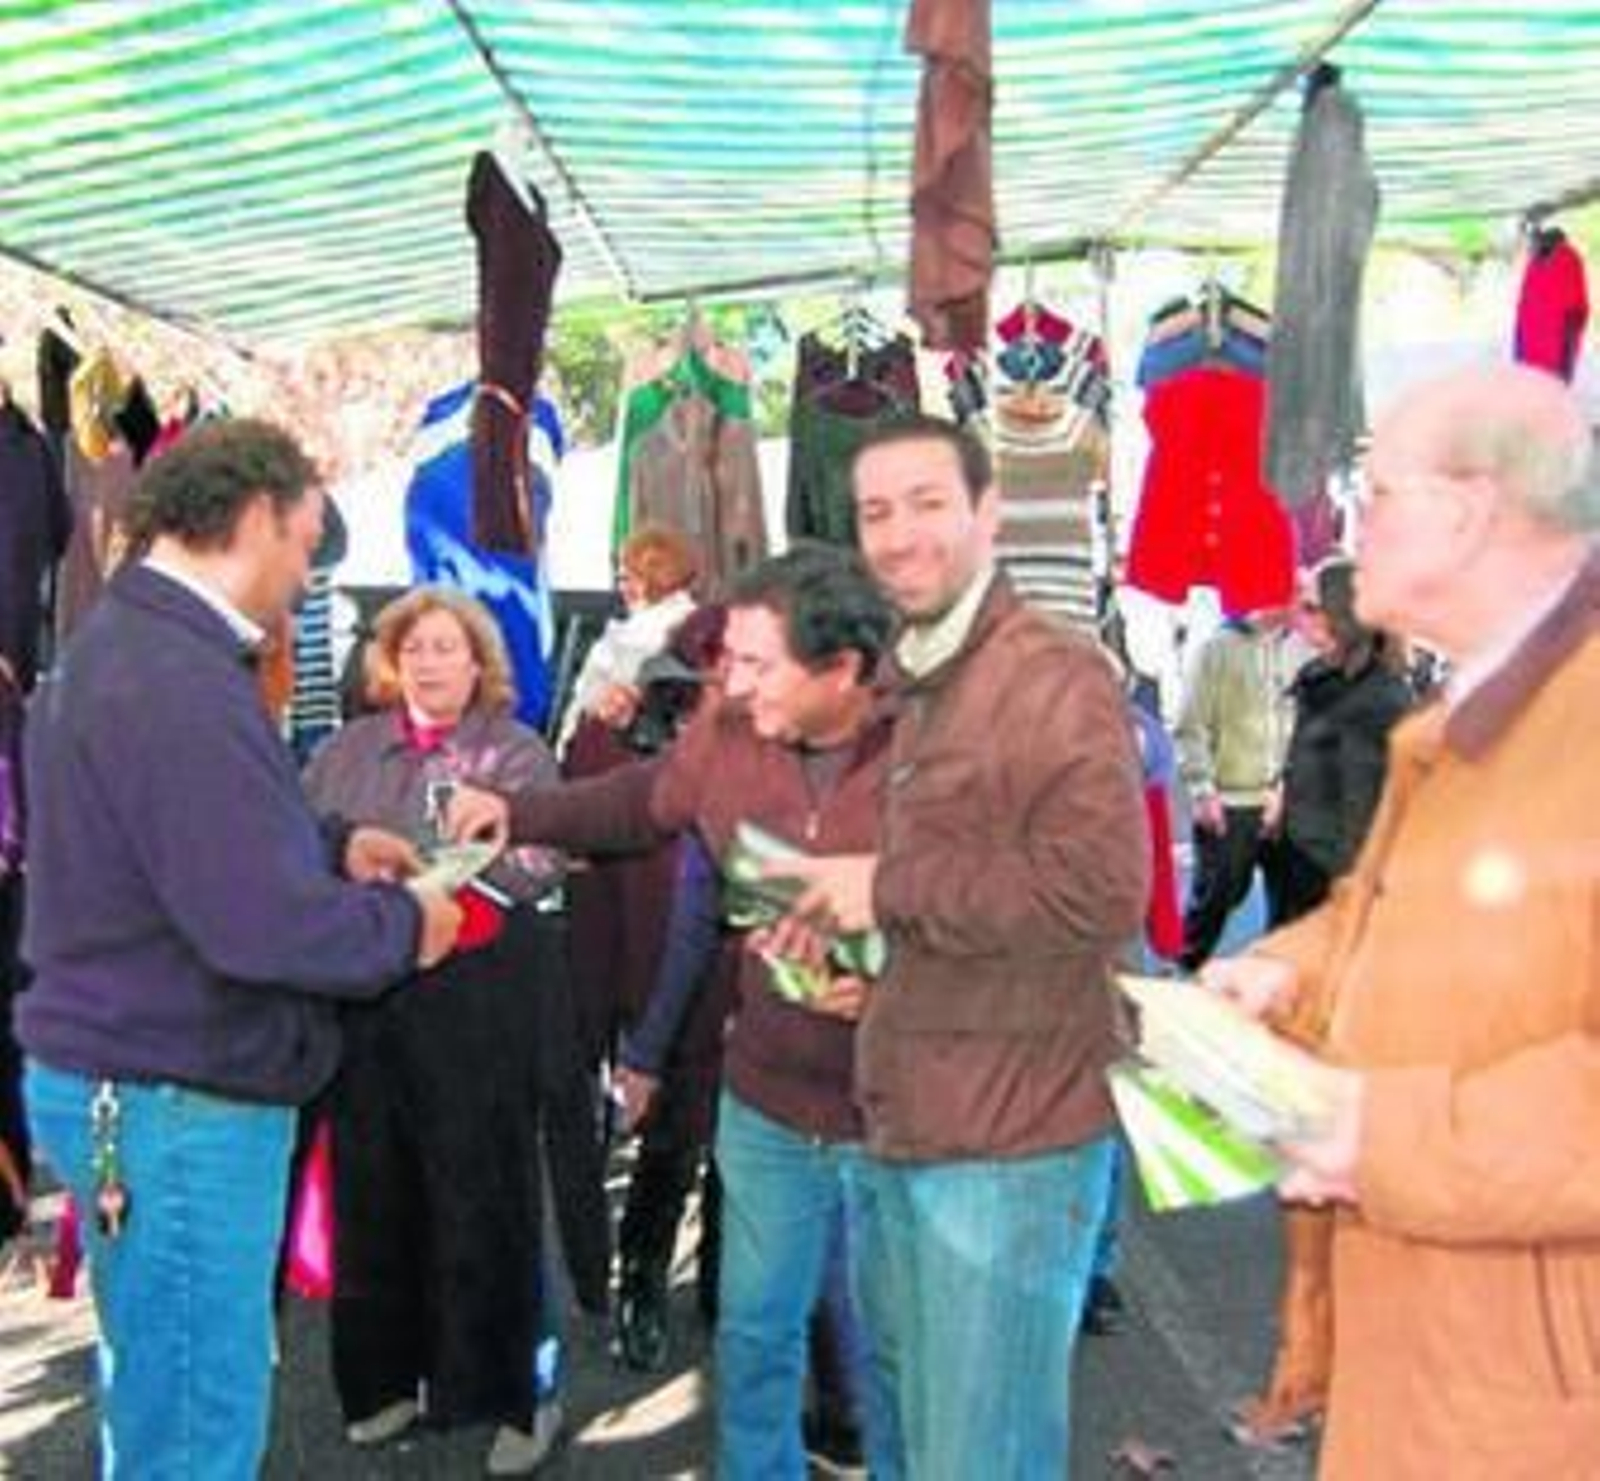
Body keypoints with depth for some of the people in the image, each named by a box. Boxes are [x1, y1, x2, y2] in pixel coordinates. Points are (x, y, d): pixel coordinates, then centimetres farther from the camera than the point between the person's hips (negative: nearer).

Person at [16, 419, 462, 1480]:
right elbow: (261, 925, -28)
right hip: (175, 1107, -10)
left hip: (126, 1080, 10)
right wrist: (402, 924, -11)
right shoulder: (180, 684, -23)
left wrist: (331, 847, 12)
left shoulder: (123, 644, 10)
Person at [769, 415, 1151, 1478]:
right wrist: (848, 935, 10)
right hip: (902, 1135, 9)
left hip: (1009, 1148, -9)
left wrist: (888, 889, -17)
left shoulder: (1058, 676, -13)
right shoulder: (921, 686, 16)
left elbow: (1101, 891, -25)